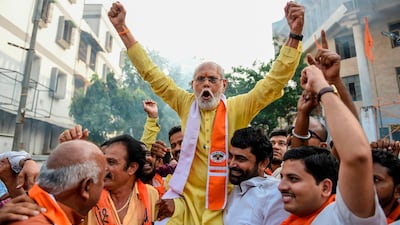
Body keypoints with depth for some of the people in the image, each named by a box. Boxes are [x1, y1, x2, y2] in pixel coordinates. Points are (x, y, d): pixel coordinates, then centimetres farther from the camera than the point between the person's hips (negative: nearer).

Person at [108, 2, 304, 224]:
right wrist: (122, 28, 1)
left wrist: (295, 34, -19)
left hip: (224, 205, -1)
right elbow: (151, 73, 1)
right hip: (186, 202, 1)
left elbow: (275, 82, -10)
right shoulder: (186, 104, -1)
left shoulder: (238, 108, -6)